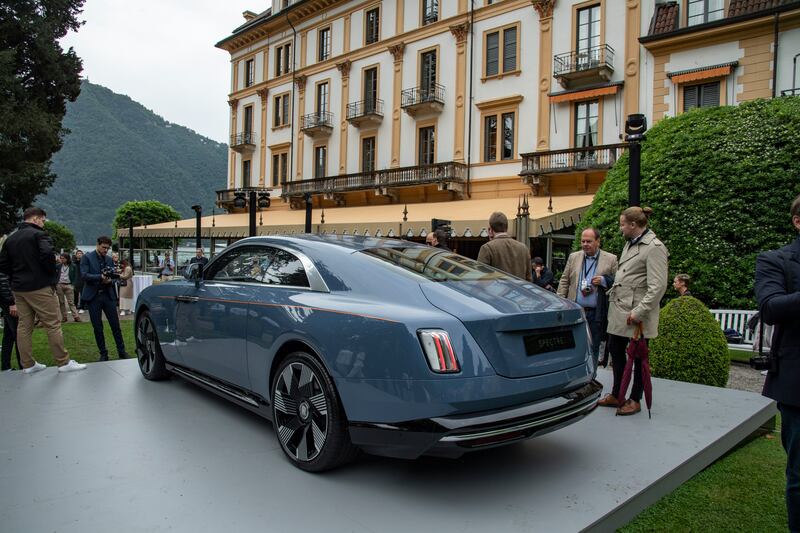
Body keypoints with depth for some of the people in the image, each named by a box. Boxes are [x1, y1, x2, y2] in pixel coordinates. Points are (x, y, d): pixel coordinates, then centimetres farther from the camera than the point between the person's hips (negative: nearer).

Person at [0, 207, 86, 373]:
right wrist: (53, 275, -9)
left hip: (18, 289, 8)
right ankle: (63, 362, -1)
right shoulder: (39, 234, -9)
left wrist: (16, 277, 15)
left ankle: (28, 365, 16)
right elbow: (47, 255, -24)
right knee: (53, 325, -3)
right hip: (39, 288, -8)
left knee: (24, 326, 10)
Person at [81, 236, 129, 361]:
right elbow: (84, 275, -10)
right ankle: (103, 353, 14)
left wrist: (110, 280, -10)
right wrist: (100, 277, -22)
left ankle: (121, 351, 9)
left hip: (108, 295, 3)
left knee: (115, 325, 2)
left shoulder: (109, 259, 12)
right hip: (93, 296, -3)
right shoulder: (87, 258, 0)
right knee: (97, 327, 4)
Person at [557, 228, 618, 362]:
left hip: (596, 313, -2)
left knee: (593, 349, 7)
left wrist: (604, 280, -15)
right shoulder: (573, 257, 9)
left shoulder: (611, 259, 1)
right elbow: (564, 281, 10)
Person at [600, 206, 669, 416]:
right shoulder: (630, 244, 13)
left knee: (638, 357, 5)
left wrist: (638, 312, -21)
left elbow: (658, 286, -19)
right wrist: (612, 294, 12)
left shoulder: (654, 248, -14)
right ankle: (616, 395, 28)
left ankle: (635, 400, 18)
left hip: (636, 315, -8)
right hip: (619, 310, 9)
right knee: (615, 351, 14)